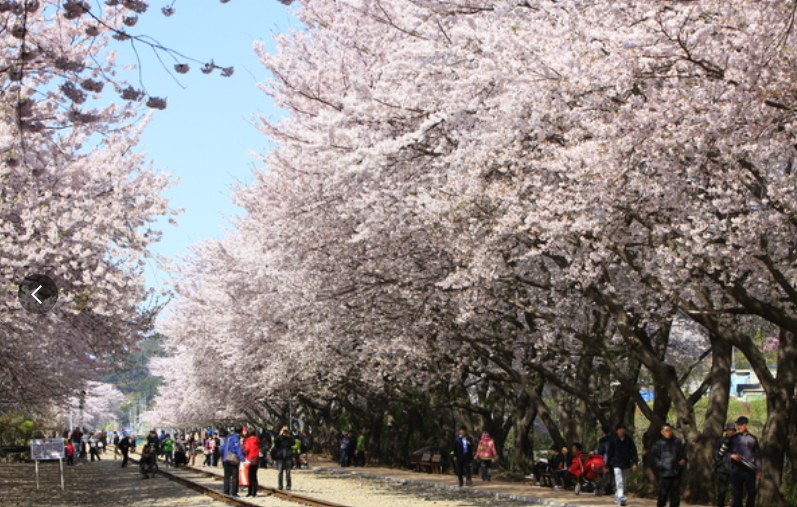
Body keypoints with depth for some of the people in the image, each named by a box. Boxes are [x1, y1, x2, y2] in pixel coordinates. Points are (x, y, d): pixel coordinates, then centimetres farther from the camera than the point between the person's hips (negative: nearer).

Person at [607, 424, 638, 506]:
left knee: (624, 483, 11)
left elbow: (633, 452, 2)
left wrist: (635, 463, -8)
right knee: (619, 482, -15)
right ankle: (621, 497, -24)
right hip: (617, 464, -3)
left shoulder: (629, 440, 2)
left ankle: (617, 497, 25)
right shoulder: (614, 441, -1)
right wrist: (608, 465, 6)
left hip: (626, 465, 3)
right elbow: (610, 453, 5)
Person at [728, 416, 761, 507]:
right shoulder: (734, 438, 9)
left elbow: (757, 455, 13)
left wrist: (759, 470, 7)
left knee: (752, 493, -1)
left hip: (750, 470, 1)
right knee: (737, 493, 0)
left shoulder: (753, 439, 12)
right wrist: (732, 456, -13)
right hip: (737, 468, -1)